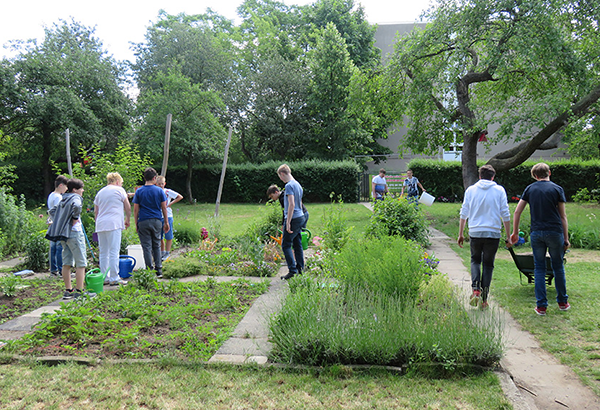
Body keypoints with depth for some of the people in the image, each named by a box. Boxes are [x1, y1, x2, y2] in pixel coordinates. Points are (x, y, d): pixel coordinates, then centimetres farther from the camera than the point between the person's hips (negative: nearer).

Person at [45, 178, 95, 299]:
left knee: (67, 263, 11)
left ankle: (68, 290, 17)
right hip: (74, 232, -9)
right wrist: (75, 219, -17)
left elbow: (52, 211, 24)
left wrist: (60, 222, 14)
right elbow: (76, 206, -31)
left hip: (62, 233, 9)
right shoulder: (76, 198, -9)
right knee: (81, 263, -4)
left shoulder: (64, 199, 17)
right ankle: (79, 291, -4)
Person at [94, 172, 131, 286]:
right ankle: (114, 279, -8)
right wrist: (127, 220, 19)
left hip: (100, 225, 6)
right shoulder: (119, 190, 4)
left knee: (103, 252, 10)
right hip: (114, 224, -6)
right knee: (114, 252, -7)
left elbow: (96, 211, 22)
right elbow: (128, 207, 5)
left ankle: (105, 278, 12)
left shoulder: (100, 192, 21)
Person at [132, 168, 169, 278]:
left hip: (143, 222, -1)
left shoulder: (139, 191, 0)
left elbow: (135, 209, 0)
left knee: (147, 247, 3)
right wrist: (166, 222, 11)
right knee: (156, 246, 13)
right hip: (157, 221, 1)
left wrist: (136, 224, 6)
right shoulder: (159, 191, 1)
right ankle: (159, 271, 13)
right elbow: (164, 208, 3)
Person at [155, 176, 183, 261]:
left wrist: (170, 203, -7)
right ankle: (162, 252, 24)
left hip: (167, 216, -3)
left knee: (168, 236, 1)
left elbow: (180, 197, -2)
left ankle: (167, 253, 11)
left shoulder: (168, 192, -3)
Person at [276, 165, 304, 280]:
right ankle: (300, 269, 16)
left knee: (286, 245, -5)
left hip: (293, 218, -9)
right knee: (297, 244, 13)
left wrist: (288, 222, -22)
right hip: (300, 217, 9)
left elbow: (292, 204, -22)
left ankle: (292, 270, -9)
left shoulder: (289, 185, -14)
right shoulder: (298, 185, 15)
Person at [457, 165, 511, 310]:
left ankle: (476, 290, -3)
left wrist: (461, 234, 11)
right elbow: (505, 215, 2)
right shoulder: (499, 190, 4)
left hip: (475, 232, 1)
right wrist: (508, 236, 8)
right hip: (493, 233, 0)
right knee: (488, 265, 9)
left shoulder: (470, 190, 6)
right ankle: (484, 299, 9)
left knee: (475, 261, 18)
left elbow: (464, 213, 6)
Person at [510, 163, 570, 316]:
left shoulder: (530, 189, 7)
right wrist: (566, 238, 6)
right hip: (555, 232, -1)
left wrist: (515, 232, 13)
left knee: (539, 268, 7)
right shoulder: (557, 189, 1)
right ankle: (562, 302, 24)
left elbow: (517, 212, 4)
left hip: (536, 233, 1)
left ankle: (541, 306, 6)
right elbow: (563, 216, 2)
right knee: (558, 267, 13)